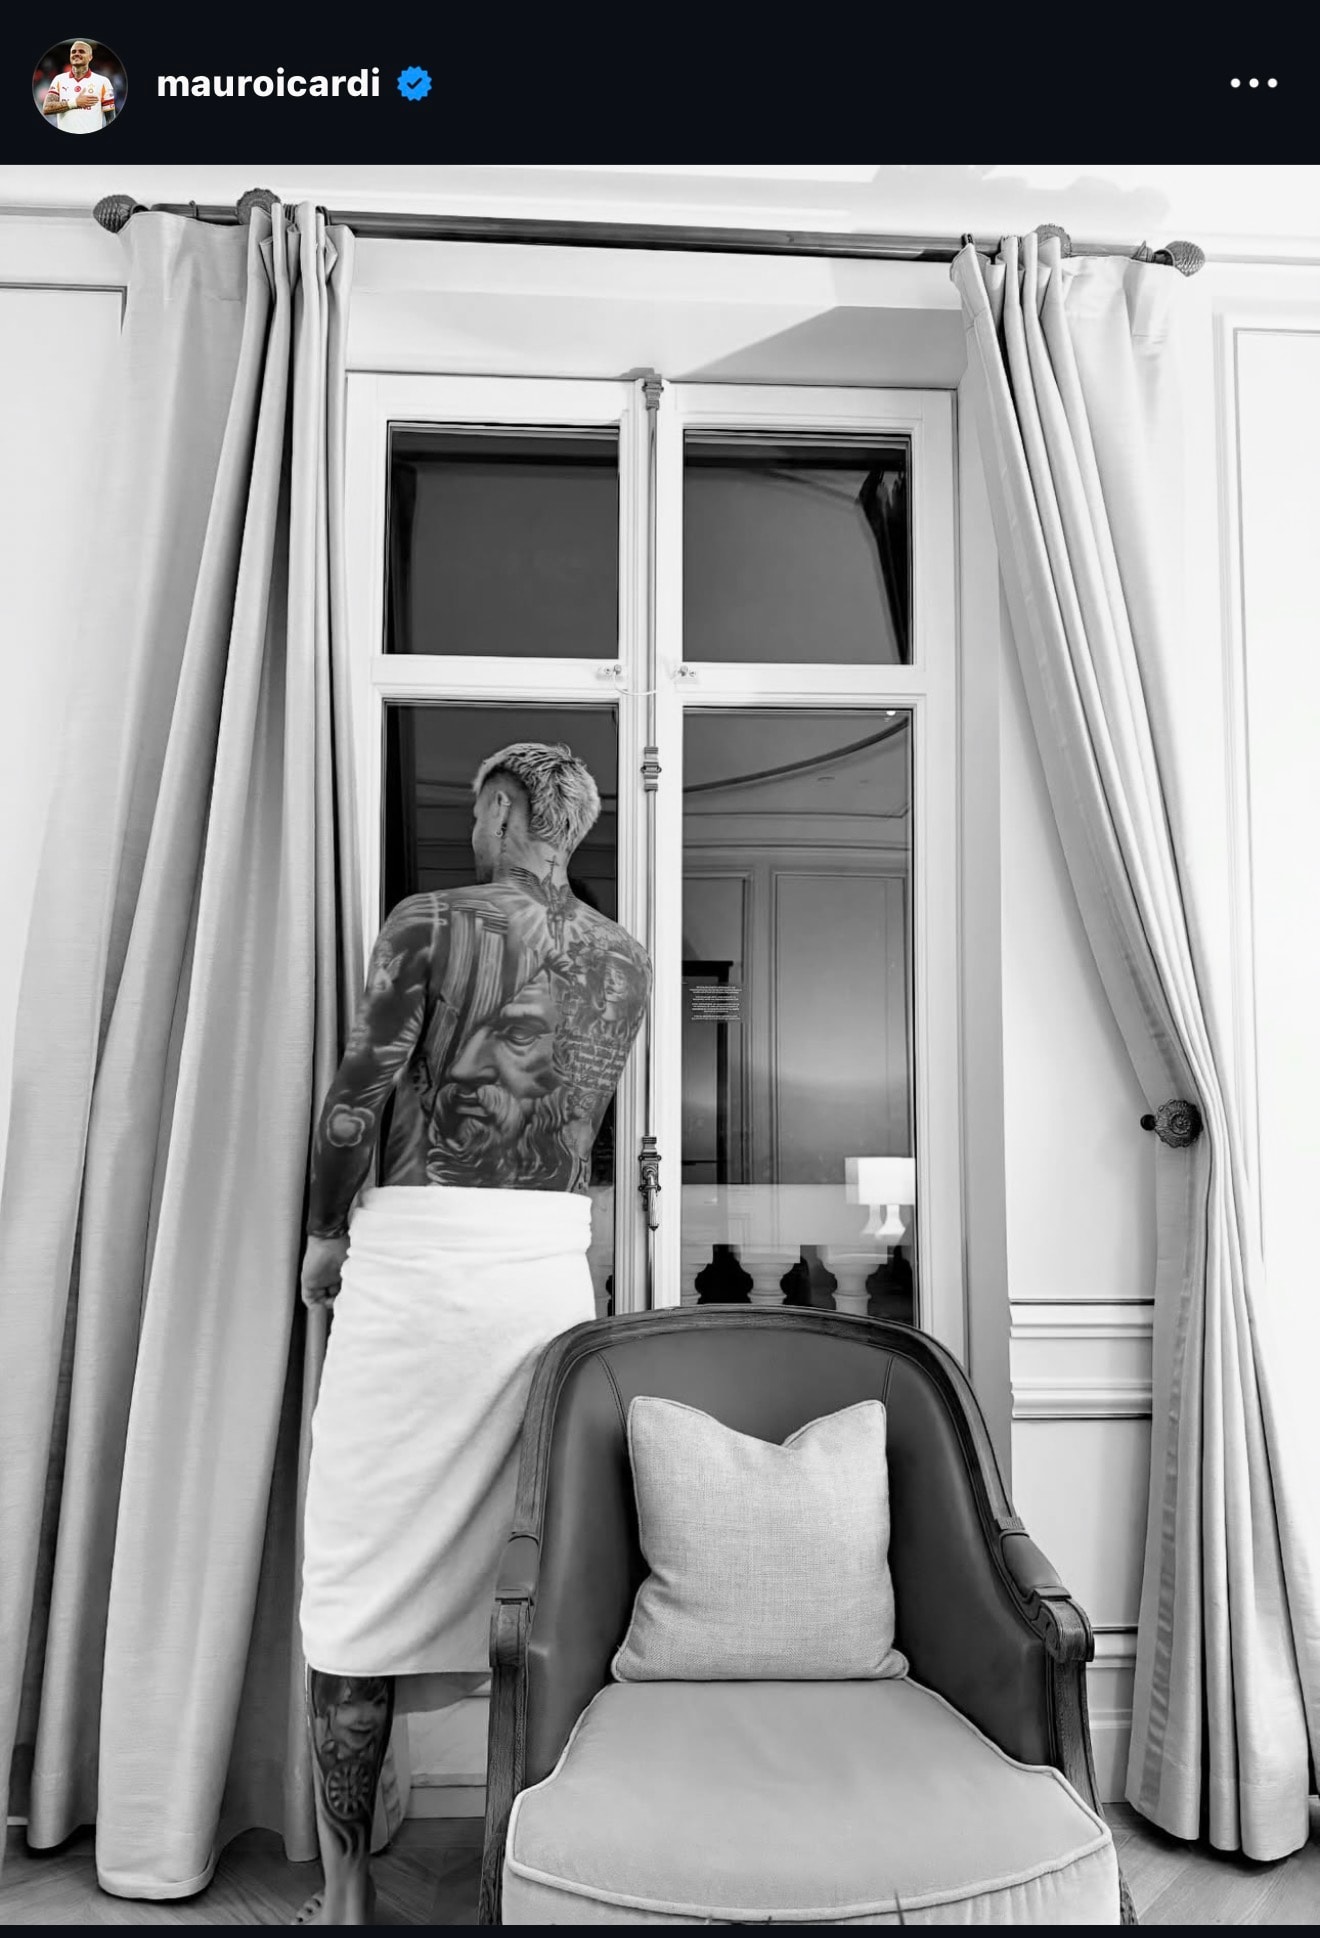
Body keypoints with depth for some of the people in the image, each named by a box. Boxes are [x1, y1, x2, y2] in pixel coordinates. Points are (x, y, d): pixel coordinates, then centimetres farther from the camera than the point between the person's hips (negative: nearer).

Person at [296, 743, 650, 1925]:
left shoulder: (435, 922, -6)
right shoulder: (626, 960, 8)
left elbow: (358, 1101, -8)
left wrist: (325, 1237, 6)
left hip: (421, 1253, -4)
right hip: (555, 1261, 5)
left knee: (365, 1565, 7)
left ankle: (347, 1890, 16)